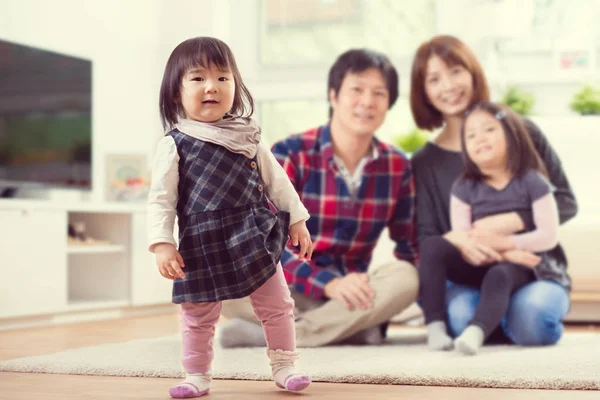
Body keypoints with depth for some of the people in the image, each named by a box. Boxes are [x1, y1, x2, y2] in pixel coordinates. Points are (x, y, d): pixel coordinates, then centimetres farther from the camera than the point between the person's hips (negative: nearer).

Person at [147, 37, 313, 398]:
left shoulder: (247, 136, 5)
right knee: (198, 317, 8)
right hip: (202, 246, -2)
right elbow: (161, 199, -5)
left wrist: (297, 221, 10)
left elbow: (277, 181, 12)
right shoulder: (175, 145, -4)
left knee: (277, 306, 7)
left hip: (255, 237, 2)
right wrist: (162, 244, -14)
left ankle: (284, 366, 22)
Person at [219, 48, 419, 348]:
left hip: (348, 295, 3)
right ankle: (354, 328, -25)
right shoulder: (289, 155, -8)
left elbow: (409, 247, 5)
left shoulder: (397, 167, 3)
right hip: (290, 292, -3)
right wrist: (330, 283, -30)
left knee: (406, 278, -27)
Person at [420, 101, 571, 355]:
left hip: (522, 266, -3)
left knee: (499, 275, -39)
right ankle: (435, 325, -30)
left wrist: (504, 242, -19)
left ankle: (476, 332, -61)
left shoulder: (532, 182, -4)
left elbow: (549, 236, -10)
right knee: (435, 247, -23)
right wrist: (502, 255, -22)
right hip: (482, 265, 3)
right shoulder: (463, 188, 2)